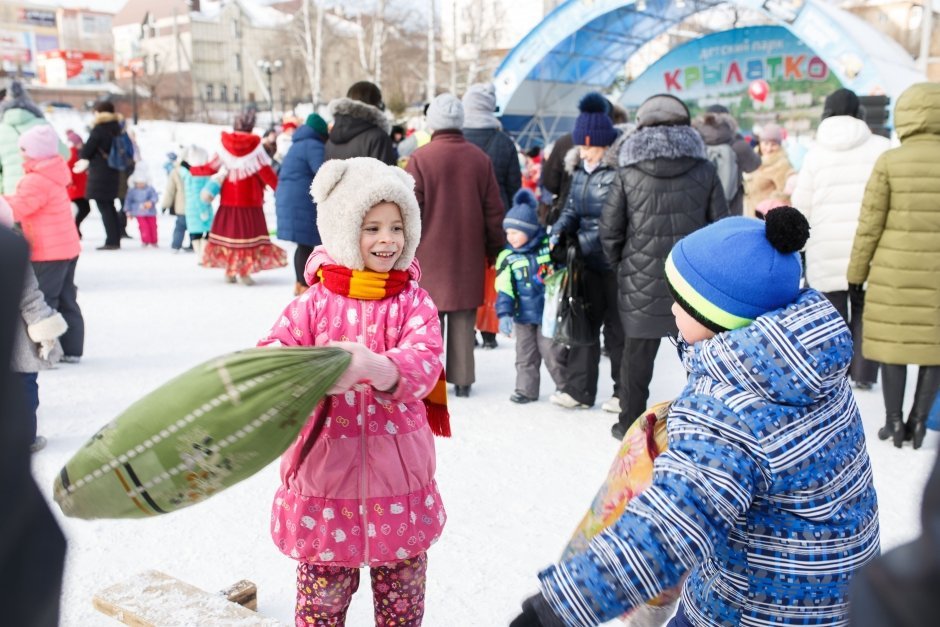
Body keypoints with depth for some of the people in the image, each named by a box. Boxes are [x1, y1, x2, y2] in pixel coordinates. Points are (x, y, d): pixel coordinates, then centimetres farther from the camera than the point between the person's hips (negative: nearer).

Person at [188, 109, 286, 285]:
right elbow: (266, 173, -11)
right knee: (248, 232, -1)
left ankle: (229, 271, 17)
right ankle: (244, 271, -8)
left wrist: (190, 169, 20)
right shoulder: (254, 146, -10)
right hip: (249, 198, -4)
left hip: (228, 198, 4)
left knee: (228, 230, 12)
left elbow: (211, 168, 4)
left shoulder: (226, 146, -1)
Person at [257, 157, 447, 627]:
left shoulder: (414, 302, -3)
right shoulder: (315, 301, -3)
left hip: (398, 481, 1)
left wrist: (375, 367, -39)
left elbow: (424, 363, -18)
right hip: (325, 477, 0)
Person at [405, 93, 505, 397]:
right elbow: (494, 210, 5)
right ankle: (462, 379, 13)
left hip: (430, 252, -3)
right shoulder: (479, 158, 2)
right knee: (463, 316, 9)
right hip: (469, 253, 3)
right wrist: (495, 250, 15)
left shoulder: (420, 158, -8)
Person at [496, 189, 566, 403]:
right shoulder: (507, 257, -5)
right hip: (523, 315, 2)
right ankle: (526, 389, 22)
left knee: (553, 353, 4)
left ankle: (566, 387, 21)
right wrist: (504, 314, -18)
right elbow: (504, 289, -9)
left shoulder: (549, 248, -7)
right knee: (525, 354, 11)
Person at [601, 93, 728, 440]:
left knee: (637, 354, 10)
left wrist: (621, 264, 13)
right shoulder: (705, 170, 1)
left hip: (641, 283, -1)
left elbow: (610, 230, -1)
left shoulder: (628, 173, -3)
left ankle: (630, 423, 21)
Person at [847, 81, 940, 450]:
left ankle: (894, 423, 15)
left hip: (895, 273, -1)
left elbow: (869, 226, -6)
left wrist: (856, 272, 4)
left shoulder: (889, 162, -8)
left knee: (893, 342, 9)